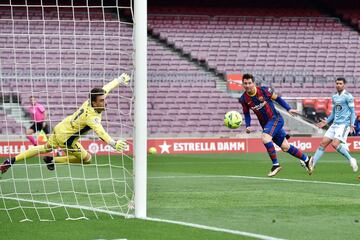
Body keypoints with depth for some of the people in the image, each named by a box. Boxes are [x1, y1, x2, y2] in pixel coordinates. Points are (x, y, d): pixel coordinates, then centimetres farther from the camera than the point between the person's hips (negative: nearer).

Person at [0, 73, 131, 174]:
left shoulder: (91, 99, -12)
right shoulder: (92, 117, -35)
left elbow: (106, 88, 4)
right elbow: (101, 133, -50)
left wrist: (120, 80, 13)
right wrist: (114, 144, -62)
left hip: (60, 128, 8)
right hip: (65, 138, -8)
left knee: (46, 148, 28)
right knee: (86, 159, 6)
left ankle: (12, 160, 30)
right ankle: (52, 160, 13)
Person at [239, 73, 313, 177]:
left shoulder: (263, 90, -15)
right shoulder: (243, 99, -5)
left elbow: (277, 98, -1)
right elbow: (246, 114, 8)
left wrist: (288, 109, -3)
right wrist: (248, 126, -7)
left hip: (275, 119, -5)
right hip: (266, 124, 5)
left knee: (265, 138, -28)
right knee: (285, 147, 8)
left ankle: (275, 165, -17)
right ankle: (306, 159, 26)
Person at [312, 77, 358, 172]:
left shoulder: (348, 96, -5)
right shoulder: (334, 97, 16)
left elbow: (352, 111, -5)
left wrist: (352, 125, -16)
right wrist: (326, 122, 15)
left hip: (344, 124, -7)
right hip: (335, 124, 7)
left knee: (335, 144, -21)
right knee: (323, 143, -1)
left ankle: (351, 159, -3)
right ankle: (312, 164, -3)